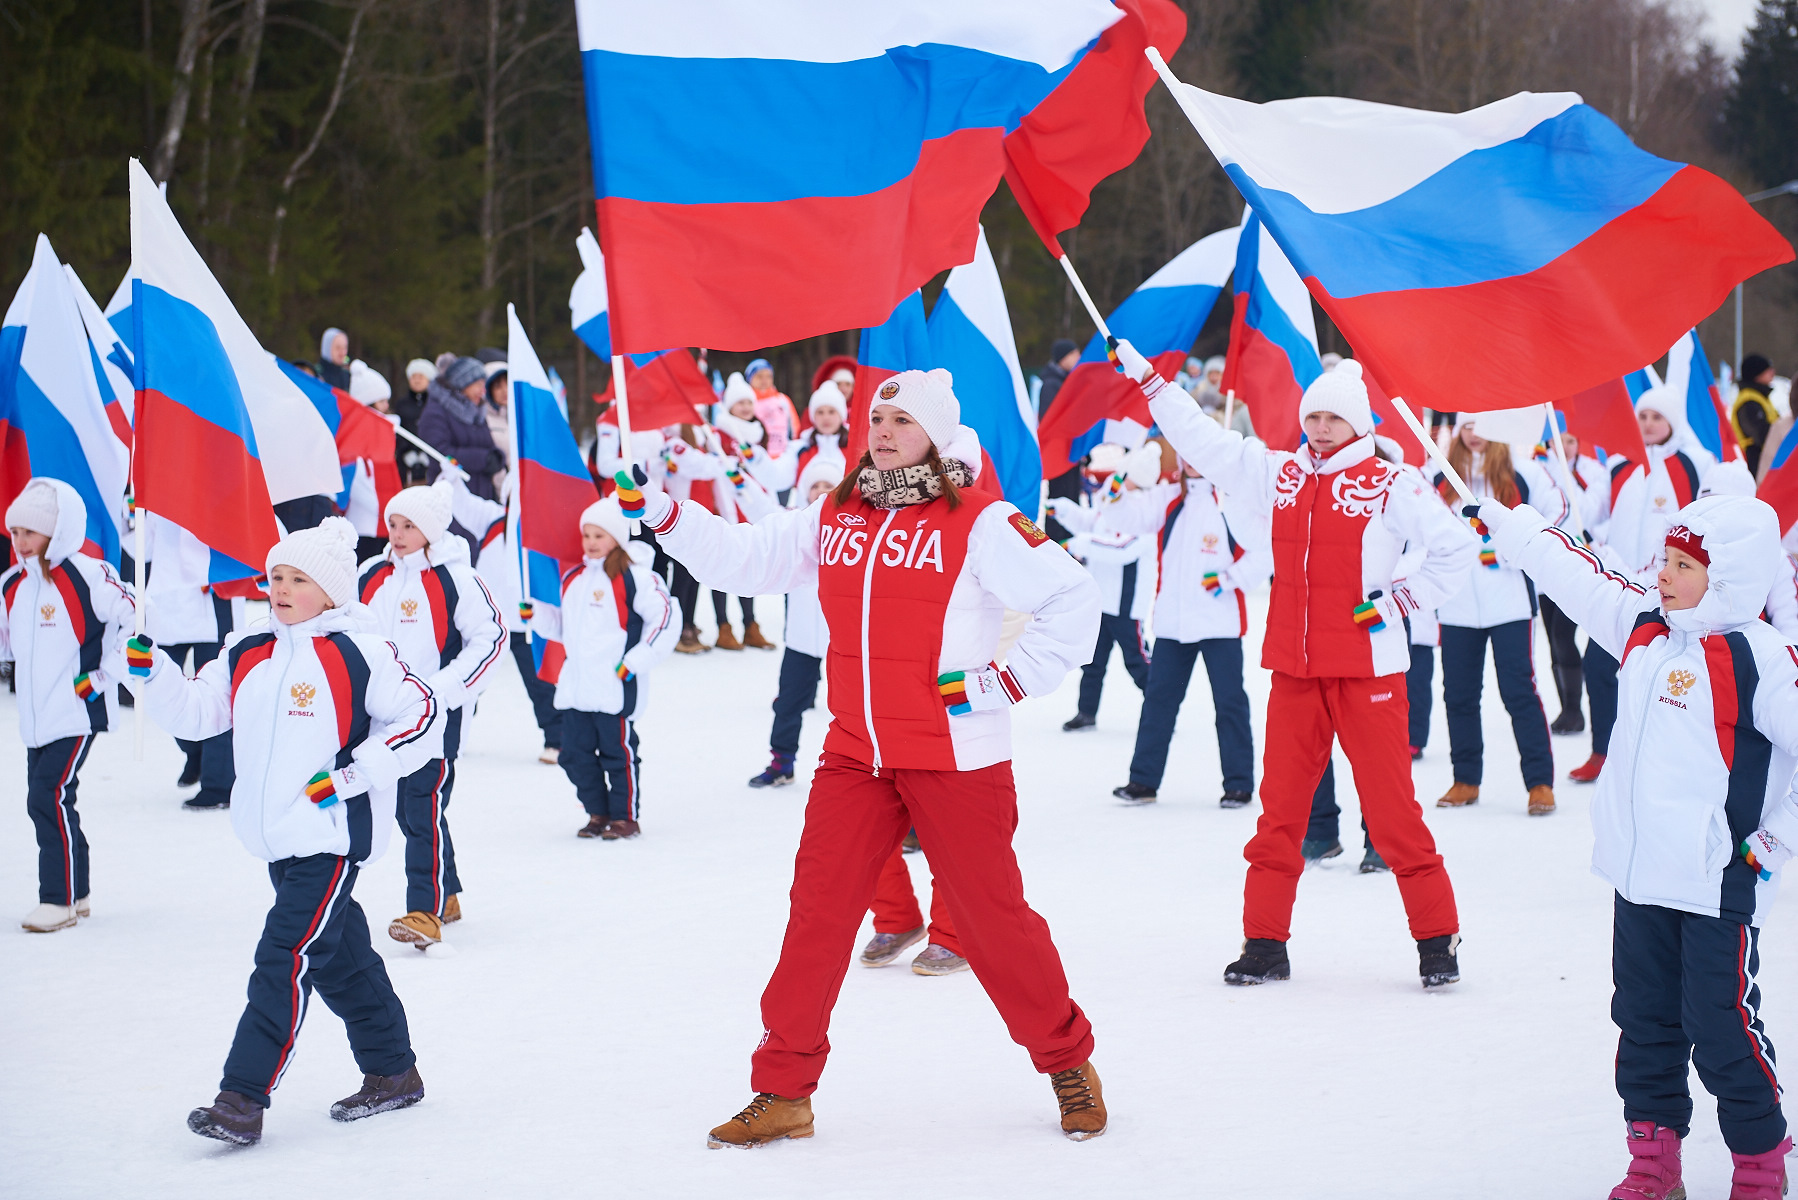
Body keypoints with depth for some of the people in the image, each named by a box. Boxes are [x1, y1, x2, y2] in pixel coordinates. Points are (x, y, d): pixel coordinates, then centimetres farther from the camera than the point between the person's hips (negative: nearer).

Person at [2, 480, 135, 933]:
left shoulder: (88, 576, -12)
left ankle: (60, 899, -5)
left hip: (77, 713, -8)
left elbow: (134, 622, -10)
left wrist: (104, 676, -10)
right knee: (44, 801, 10)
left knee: (50, 797, -13)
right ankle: (74, 893, 22)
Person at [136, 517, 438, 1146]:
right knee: (341, 959, 17)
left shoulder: (360, 653, -9)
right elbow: (194, 712, 12)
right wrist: (151, 670, -6)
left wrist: (350, 776, -15)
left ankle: (242, 1099, -13)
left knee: (285, 960, -13)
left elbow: (421, 718, -9)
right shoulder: (247, 654, 11)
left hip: (333, 839, -7)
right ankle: (392, 1073, 31)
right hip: (280, 841, 7)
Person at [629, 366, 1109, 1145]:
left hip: (955, 756, -4)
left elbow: (1072, 597, -8)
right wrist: (662, 515, 4)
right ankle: (782, 1089, 11)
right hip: (854, 758, 5)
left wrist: (1012, 680, -10)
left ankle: (1069, 1065, 22)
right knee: (817, 915, 2)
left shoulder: (978, 524, -8)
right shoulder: (834, 518, 8)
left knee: (991, 914, 3)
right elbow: (745, 558, 14)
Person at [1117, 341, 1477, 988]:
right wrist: (1146, 378, 12)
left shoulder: (1387, 486, -5)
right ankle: (1265, 942, 13)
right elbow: (1203, 441, 13)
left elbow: (1456, 545, -3)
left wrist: (1403, 599, -5)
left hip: (1367, 666, -5)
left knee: (1391, 806, -4)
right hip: (1294, 667, 5)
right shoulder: (1280, 474, 9)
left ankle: (1437, 939, 5)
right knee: (1280, 805, 6)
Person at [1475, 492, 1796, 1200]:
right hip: (1640, 877, 8)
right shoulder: (1642, 628, 7)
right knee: (1645, 1023, 14)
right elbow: (1577, 577, 20)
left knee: (1721, 1028, -2)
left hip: (1719, 884, -8)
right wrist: (1504, 522, 26)